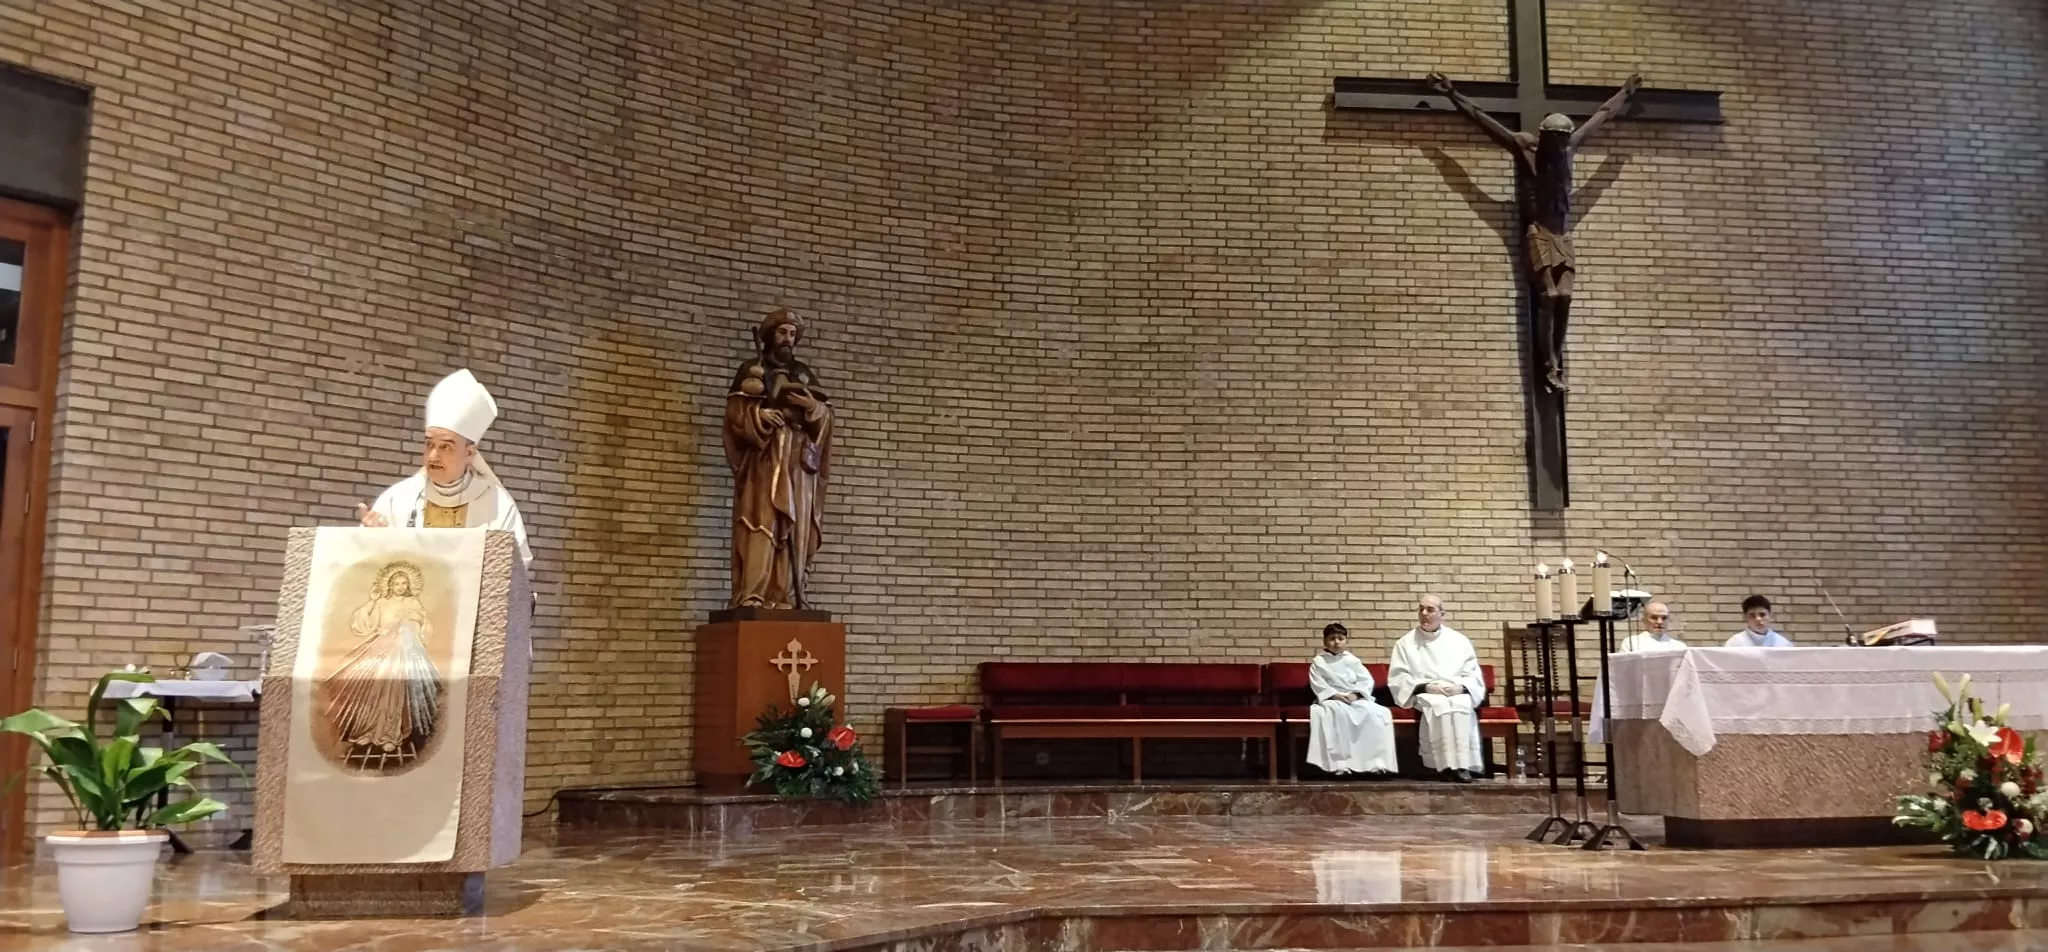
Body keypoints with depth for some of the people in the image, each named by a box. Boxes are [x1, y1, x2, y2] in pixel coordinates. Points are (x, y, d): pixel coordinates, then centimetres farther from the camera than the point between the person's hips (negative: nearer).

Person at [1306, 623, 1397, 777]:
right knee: (1337, 712, -39)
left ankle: (1374, 760, -22)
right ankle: (1338, 762, -38)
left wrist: (1355, 694, -11)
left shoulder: (1352, 660, 12)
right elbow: (1317, 684, -4)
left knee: (1375, 712, -26)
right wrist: (1335, 695, -17)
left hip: (1355, 699, 3)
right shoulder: (1318, 662, 6)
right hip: (1331, 699, -3)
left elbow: (1367, 680, 6)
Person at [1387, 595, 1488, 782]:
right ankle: (1449, 765, -41)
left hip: (1458, 695, 2)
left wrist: (1460, 687, -12)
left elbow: (1473, 675, 11)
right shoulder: (1405, 643, 13)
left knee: (1462, 705, -35)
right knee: (1439, 706, -37)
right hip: (1423, 697, -2)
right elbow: (1397, 679, 3)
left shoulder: (1459, 641, 17)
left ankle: (1463, 764, -41)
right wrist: (1426, 686, -13)